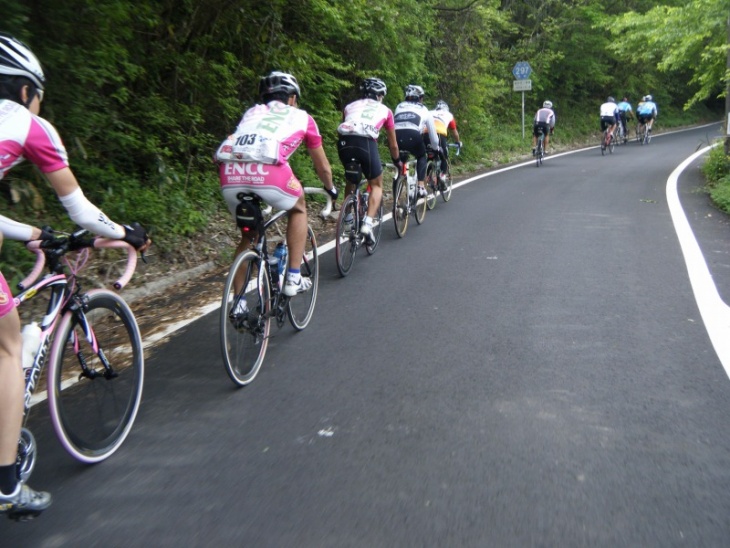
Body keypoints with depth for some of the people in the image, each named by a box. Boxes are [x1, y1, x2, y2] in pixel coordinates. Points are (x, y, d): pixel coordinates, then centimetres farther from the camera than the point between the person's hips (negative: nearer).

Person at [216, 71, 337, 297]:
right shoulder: (301, 117, 27)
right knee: (298, 209, 28)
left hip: (229, 176, 4)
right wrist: (330, 188, 55)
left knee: (248, 234, 27)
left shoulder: (252, 112, 35)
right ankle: (293, 278, 21)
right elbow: (323, 167, 36)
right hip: (268, 173, -4)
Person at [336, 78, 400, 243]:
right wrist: (397, 161, 48)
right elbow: (393, 144, 31)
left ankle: (347, 218, 26)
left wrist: (347, 150, 45)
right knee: (376, 185, 15)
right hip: (366, 143, -2)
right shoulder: (385, 110, 26)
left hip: (344, 142, 3)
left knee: (351, 180, 29)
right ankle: (367, 224, -2)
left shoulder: (350, 106, 30)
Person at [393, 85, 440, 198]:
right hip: (413, 136, -2)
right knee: (422, 156, 26)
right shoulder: (424, 110, 26)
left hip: (396, 136, 2)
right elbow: (432, 132, 31)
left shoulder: (399, 107, 32)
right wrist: (436, 148, 47)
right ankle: (421, 186, 11)